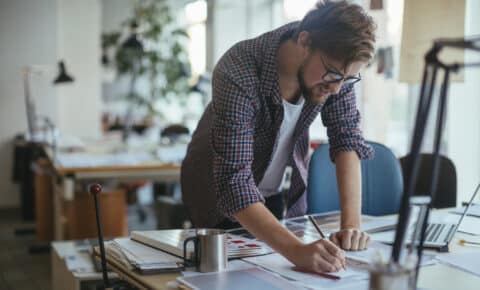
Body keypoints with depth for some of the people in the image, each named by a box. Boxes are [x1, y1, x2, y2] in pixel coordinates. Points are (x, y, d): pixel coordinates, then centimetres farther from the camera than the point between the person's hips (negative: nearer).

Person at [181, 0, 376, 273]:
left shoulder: (336, 62, -22)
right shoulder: (238, 75, -38)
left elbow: (347, 139, -17)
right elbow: (234, 183, -42)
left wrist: (352, 223, -30)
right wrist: (297, 250, -55)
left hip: (287, 189, 4)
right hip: (223, 192, -4)